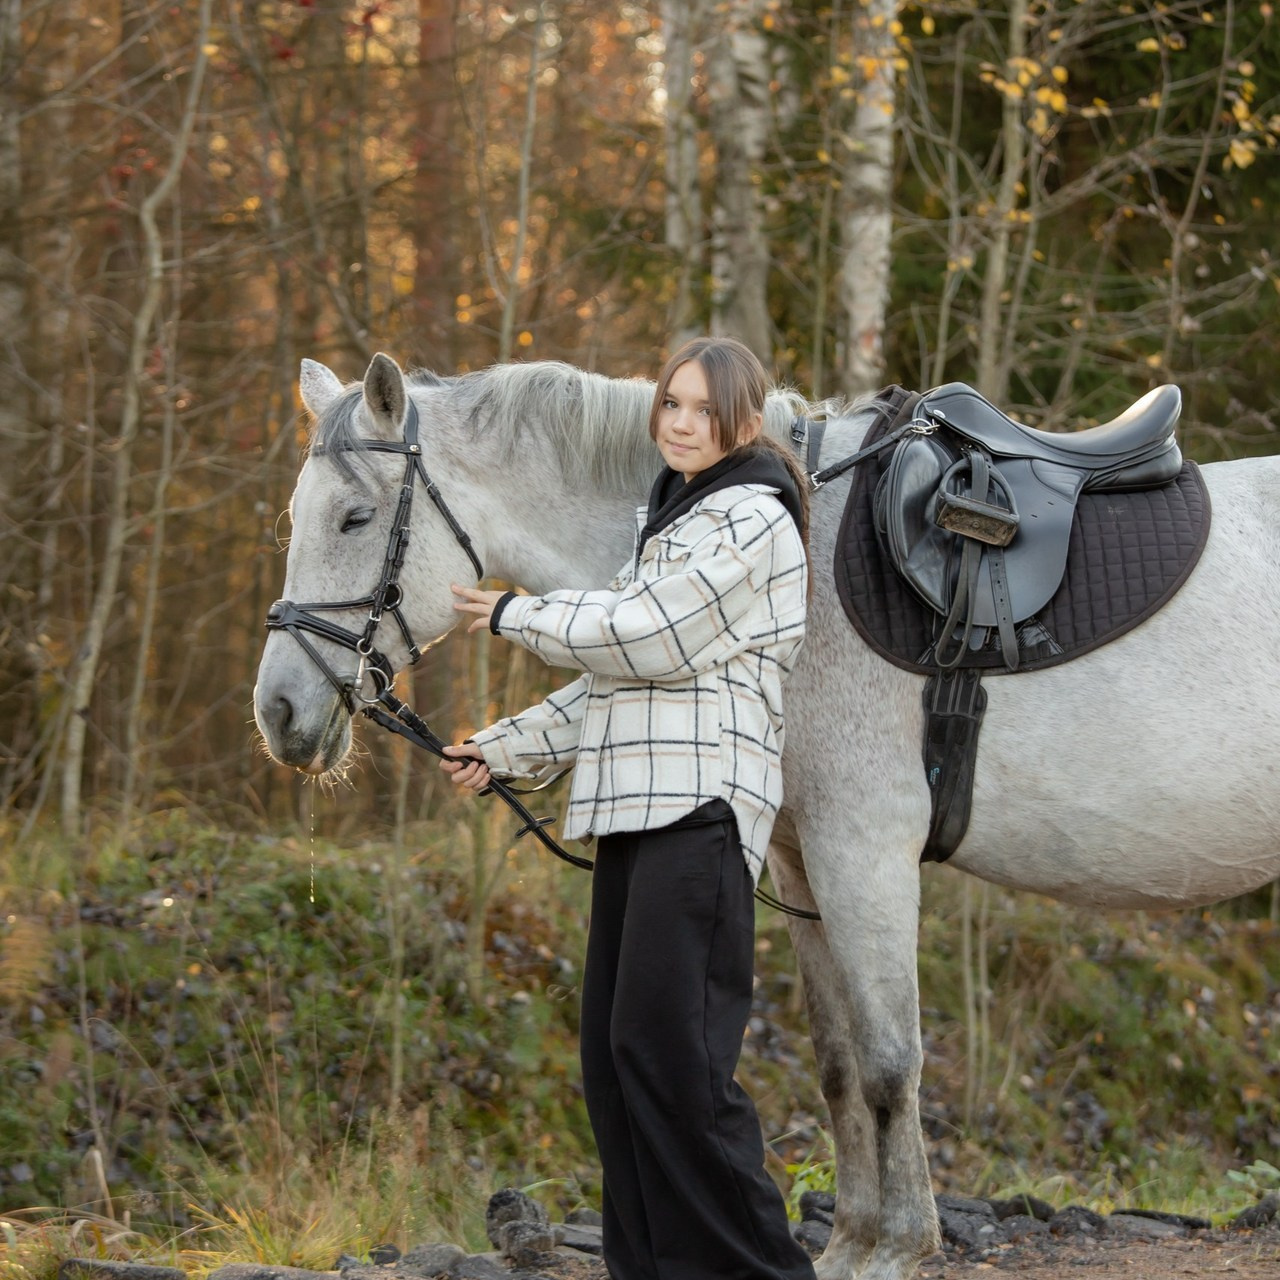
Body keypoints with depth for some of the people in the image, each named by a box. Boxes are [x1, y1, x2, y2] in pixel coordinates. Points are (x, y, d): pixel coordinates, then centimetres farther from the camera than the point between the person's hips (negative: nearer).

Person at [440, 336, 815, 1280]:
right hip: (638, 809, 10)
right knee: (613, 1054, 8)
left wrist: (516, 616, -1)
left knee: (671, 1045, -15)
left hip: (698, 804, -10)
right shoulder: (670, 522, 24)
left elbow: (647, 635, -13)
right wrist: (506, 750, 21)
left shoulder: (750, 519, -6)